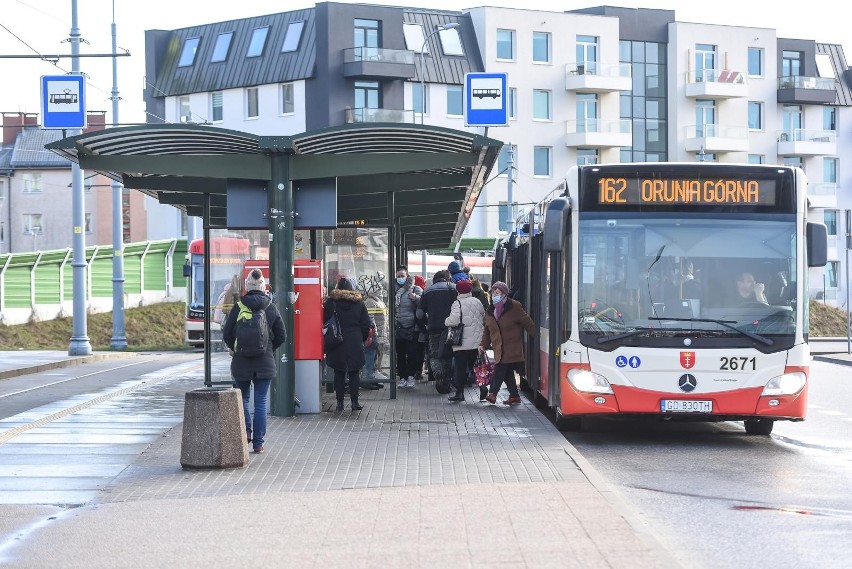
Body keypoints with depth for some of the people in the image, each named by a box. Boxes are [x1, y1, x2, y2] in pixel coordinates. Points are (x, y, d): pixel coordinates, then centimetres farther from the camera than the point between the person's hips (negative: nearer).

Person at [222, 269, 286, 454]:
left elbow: (227, 334, -5)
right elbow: (281, 336, 2)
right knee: (261, 402, 5)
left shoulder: (239, 307, -7)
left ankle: (246, 430, -3)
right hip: (265, 362, 1)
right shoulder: (272, 308, -2)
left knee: (242, 398, 16)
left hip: (242, 362, -1)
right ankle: (258, 442, 5)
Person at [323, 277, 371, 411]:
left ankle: (340, 402, 4)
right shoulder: (359, 302, 2)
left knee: (339, 374, 5)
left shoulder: (331, 302, -4)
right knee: (354, 373, 6)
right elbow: (366, 325, 5)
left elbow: (325, 320, -2)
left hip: (338, 344, -1)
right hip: (355, 343, 1)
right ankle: (354, 402, 3)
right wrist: (362, 339, 15)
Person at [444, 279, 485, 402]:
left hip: (462, 343, -4)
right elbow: (484, 319, 15)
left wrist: (446, 321, -4)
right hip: (477, 341, 4)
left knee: (460, 367, 0)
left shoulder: (457, 304, -12)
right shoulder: (477, 302, 5)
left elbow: (454, 320, -24)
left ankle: (460, 392, -2)